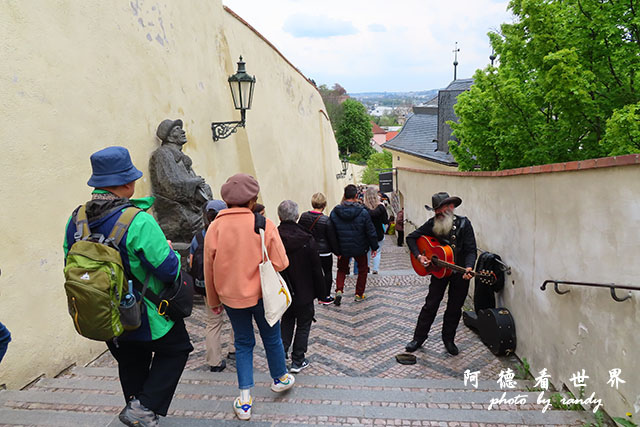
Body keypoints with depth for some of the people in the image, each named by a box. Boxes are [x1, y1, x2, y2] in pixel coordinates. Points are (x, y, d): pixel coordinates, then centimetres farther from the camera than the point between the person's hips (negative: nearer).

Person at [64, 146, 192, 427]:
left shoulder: (76, 219, -5)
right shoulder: (138, 222, -28)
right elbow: (168, 270, -25)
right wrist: (169, 249, -4)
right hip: (146, 317, -6)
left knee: (131, 365, 25)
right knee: (175, 350, 17)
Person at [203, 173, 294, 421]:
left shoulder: (215, 227, -10)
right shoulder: (264, 224, -16)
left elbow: (209, 269, -3)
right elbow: (280, 263, -16)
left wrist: (214, 301, 11)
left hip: (231, 296, 2)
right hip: (262, 294, -1)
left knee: (243, 343, 17)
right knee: (271, 338, 20)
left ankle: (245, 401, 18)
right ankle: (280, 379, 42)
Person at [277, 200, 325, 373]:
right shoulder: (307, 240, -18)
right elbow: (316, 270, -12)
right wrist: (320, 292, 1)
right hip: (304, 293, -3)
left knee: (286, 322, 23)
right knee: (303, 325, 13)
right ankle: (297, 361, 20)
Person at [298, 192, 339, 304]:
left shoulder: (304, 216, -4)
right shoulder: (326, 220, -18)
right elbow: (332, 238, -11)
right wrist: (337, 251, 2)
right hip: (324, 252, -5)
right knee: (328, 273, 13)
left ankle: (320, 296, 23)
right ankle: (325, 297, 18)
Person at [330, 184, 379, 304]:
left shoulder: (334, 212, -8)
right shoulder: (363, 212, -14)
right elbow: (371, 231, -9)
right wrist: (374, 247, 3)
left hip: (342, 248, 2)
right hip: (359, 248, -2)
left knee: (342, 269, 21)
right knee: (362, 269, 20)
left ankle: (339, 290, 0)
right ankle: (359, 294, 23)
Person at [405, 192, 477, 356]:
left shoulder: (464, 223, -11)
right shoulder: (432, 224, -7)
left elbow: (471, 250, -14)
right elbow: (411, 238, 1)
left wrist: (468, 268, -31)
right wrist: (418, 256, -13)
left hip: (460, 272, 0)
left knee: (454, 308, 10)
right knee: (431, 304, 4)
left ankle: (448, 339, 28)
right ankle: (418, 338, 16)